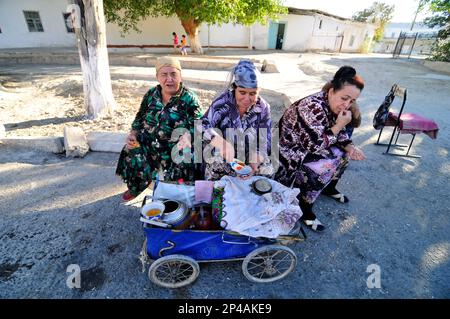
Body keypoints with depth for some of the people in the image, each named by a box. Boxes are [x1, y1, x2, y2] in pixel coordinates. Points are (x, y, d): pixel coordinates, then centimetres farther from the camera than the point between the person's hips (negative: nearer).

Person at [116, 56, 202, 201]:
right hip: (148, 145, 4)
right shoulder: (151, 94, 8)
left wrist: (187, 136, -31)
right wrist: (133, 134, -1)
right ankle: (136, 188, 19)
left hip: (175, 148, -4)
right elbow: (139, 119, 17)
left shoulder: (189, 99, -3)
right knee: (131, 157, -16)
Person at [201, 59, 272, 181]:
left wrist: (255, 162, -26)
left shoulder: (263, 108, -5)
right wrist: (221, 144, -43)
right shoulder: (223, 102, -13)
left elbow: (265, 143, -6)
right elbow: (203, 127, -24)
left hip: (252, 168, 2)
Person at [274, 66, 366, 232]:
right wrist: (339, 125, -25)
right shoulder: (313, 107, -30)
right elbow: (315, 145, -29)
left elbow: (339, 133, 8)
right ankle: (305, 207, -5)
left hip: (311, 146, 9)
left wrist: (349, 146, -11)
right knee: (326, 167, -23)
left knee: (344, 153, 4)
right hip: (290, 154, -9)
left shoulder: (333, 106, -2)